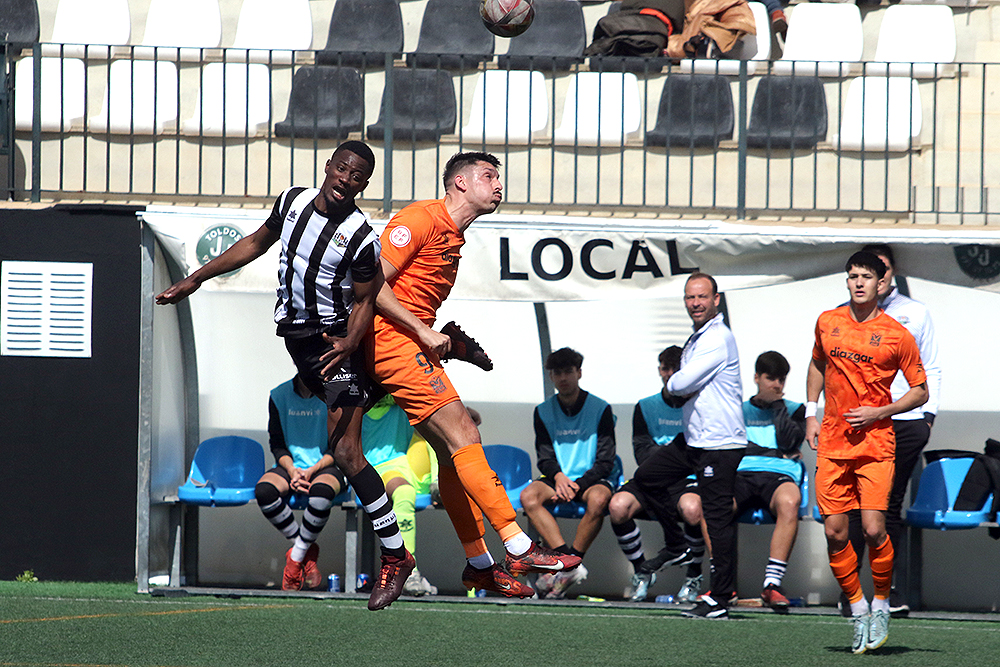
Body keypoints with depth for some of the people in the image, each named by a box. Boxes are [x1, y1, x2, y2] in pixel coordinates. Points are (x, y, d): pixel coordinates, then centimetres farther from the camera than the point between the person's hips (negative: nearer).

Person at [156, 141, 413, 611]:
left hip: (336, 340, -7)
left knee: (344, 453, -15)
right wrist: (195, 280, 20)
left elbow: (365, 301, -5)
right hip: (295, 338, 7)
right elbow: (257, 243, 17)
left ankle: (395, 555, -12)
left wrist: (348, 344, -23)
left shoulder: (361, 238, -14)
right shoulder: (292, 201, 2)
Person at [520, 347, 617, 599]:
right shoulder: (544, 411, 8)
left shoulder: (600, 409, -2)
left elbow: (605, 462, -5)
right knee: (528, 496, -29)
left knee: (598, 500, -38)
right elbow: (544, 458, 4)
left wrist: (577, 485, -19)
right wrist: (558, 477, -19)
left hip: (592, 479, -3)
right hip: (558, 479, 3)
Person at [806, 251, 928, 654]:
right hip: (832, 443, 3)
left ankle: (881, 604, 8)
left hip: (875, 443, -3)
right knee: (834, 533, -1)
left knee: (873, 529, -14)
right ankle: (857, 609, 15)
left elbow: (921, 392, 3)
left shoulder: (897, 335, -3)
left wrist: (879, 412, -9)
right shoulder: (827, 323, 7)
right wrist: (811, 413, 16)